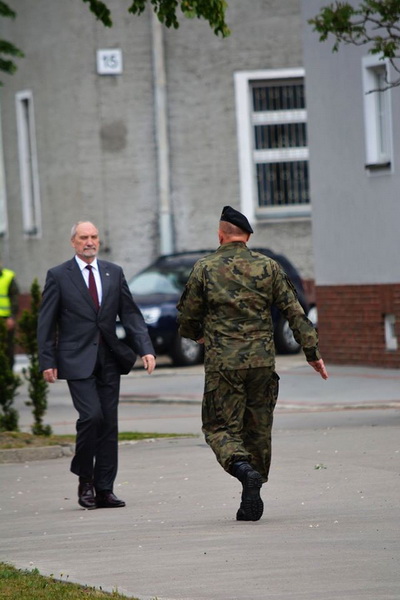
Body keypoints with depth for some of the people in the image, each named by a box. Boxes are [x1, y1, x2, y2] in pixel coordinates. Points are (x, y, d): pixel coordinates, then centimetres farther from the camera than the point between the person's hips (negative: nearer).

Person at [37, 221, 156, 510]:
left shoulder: (114, 273, 10)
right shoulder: (58, 276, 1)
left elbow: (130, 313, 8)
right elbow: (46, 323, 0)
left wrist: (146, 349, -4)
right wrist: (47, 361, -7)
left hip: (109, 359, 4)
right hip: (77, 360, -4)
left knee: (109, 423, 3)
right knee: (92, 415, -17)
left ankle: (104, 489, 8)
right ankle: (85, 478, 2)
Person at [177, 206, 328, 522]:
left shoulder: (204, 268, -1)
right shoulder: (268, 267, 3)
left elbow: (187, 318, 6)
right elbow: (295, 312, 1)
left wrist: (198, 334, 28)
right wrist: (312, 352, 6)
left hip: (222, 363, -2)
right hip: (262, 362, 2)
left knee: (220, 428, 5)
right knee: (258, 430, 11)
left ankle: (244, 469, -23)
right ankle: (251, 504, 12)